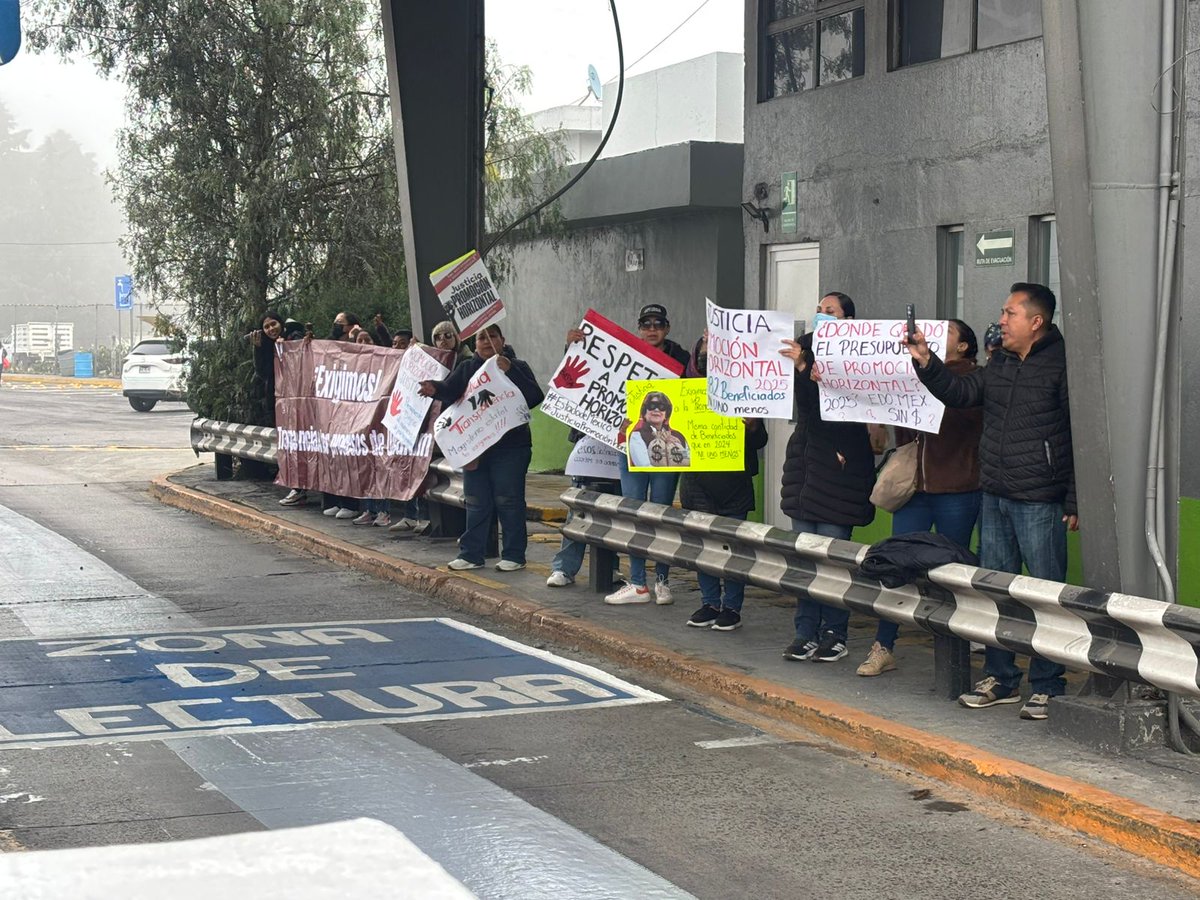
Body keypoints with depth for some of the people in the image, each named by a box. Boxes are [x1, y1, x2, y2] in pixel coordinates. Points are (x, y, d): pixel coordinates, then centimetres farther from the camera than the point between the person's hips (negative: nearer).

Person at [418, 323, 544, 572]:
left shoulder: (517, 367, 1)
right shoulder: (466, 370, 13)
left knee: (508, 501, -2)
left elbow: (534, 397, -14)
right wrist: (434, 389, -24)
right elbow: (450, 390, -2)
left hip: (510, 448, -4)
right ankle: (471, 554, 14)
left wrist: (510, 371, -24)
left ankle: (513, 555, 6)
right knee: (476, 503, 9)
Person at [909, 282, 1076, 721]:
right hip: (994, 497, 8)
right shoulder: (999, 364, 14)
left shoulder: (1061, 364, -10)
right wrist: (926, 361, -3)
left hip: (1040, 502, -8)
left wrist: (1073, 502, -14)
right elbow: (960, 393, 13)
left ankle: (1047, 687, 6)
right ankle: (1000, 680, 22)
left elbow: (1078, 437, -12)